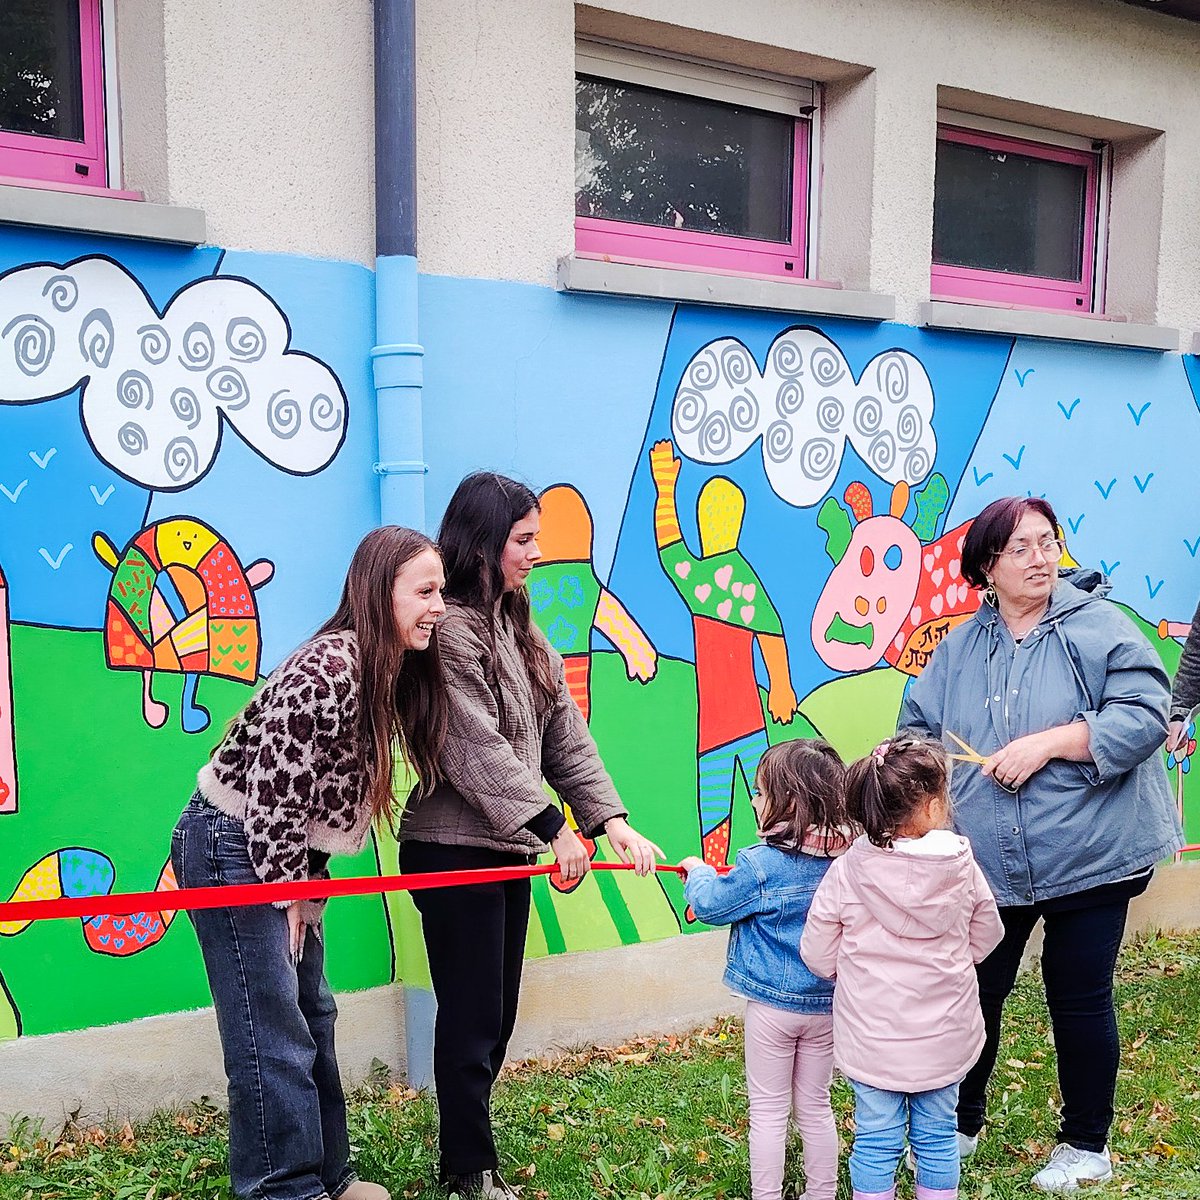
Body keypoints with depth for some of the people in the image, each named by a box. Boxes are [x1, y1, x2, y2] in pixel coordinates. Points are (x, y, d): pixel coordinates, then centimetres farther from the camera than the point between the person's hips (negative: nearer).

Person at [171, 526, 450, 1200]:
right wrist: (289, 889, -14)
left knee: (312, 1016, 16)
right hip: (231, 847, -10)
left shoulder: (394, 675, 3)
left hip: (286, 854, 10)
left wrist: (308, 884, 7)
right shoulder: (327, 670, -26)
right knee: (274, 1034, -5)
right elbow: (272, 786, -24)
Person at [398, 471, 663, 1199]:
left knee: (497, 1017, 16)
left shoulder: (519, 630, 14)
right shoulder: (450, 629, -15)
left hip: (509, 848, 9)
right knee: (472, 1018, 3)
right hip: (454, 850, -9)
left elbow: (566, 735, 8)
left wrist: (612, 818, -2)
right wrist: (554, 826, -22)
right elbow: (477, 750, -21)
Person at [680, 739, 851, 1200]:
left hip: (771, 1004, -5)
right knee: (815, 1107, 19)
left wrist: (698, 870, 12)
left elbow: (710, 904, -8)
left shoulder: (761, 864, -20)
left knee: (769, 1111, 9)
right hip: (826, 1004, 5)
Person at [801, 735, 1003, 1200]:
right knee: (937, 1136, 18)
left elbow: (817, 955, -7)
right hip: (944, 1038, 2)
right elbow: (985, 939, 6)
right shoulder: (962, 867, -10)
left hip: (872, 1037, -1)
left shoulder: (848, 871, -15)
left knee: (876, 1142, 11)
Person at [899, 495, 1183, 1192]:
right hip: (987, 865, 3)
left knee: (1080, 997, 8)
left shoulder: (1100, 626, -6)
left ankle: (1087, 1145, 29)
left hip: (1087, 858, -3)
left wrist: (1047, 743, -20)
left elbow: (1145, 715, -15)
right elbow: (918, 734, 13)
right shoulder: (959, 650, 7)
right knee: (973, 992, 11)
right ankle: (960, 1123, 34)